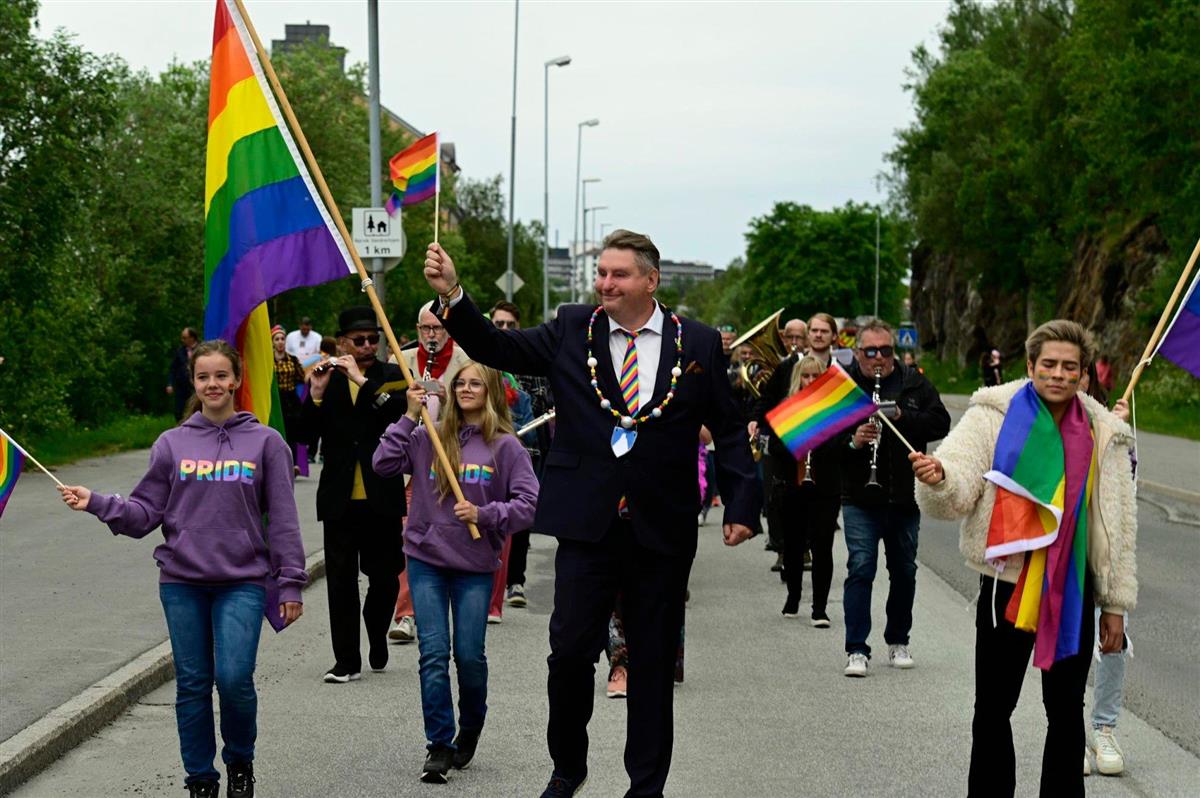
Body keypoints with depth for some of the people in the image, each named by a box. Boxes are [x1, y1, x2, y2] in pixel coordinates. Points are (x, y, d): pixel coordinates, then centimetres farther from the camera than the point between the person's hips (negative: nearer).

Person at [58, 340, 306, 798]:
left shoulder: (265, 442, 3)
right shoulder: (172, 443, 7)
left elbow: (282, 519, 2)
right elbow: (146, 513, 7)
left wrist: (290, 583, -1)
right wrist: (96, 503, -8)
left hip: (243, 581, -2)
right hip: (182, 581, 2)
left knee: (234, 678, -13)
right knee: (192, 684, 6)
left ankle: (240, 761, 15)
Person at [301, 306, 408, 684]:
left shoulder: (391, 376, 4)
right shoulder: (327, 378, 7)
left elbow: (400, 412, -16)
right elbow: (307, 433, 1)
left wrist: (361, 379, -18)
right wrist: (316, 395, -15)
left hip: (382, 494, -1)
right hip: (339, 496, 1)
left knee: (384, 576, 6)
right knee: (340, 578, 0)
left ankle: (377, 642, 30)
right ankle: (347, 660, 5)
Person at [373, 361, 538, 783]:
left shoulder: (506, 446, -2)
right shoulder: (429, 438, 4)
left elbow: (529, 504, -6)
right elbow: (384, 464, -5)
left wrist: (484, 514, -18)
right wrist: (409, 417, -6)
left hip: (476, 566, -1)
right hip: (426, 560, 1)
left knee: (469, 654, 3)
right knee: (434, 653, -4)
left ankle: (470, 731, 28)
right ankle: (439, 744, 2)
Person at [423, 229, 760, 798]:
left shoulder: (698, 345, 2)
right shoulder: (571, 330, 4)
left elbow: (728, 429, 7)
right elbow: (497, 348, -4)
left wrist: (743, 503, 0)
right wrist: (452, 295, -18)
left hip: (663, 531, 0)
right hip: (587, 523, 0)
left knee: (654, 663, 8)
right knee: (570, 649, -2)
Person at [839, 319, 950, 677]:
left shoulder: (914, 383, 5)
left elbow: (941, 422, -3)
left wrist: (902, 416, -17)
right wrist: (852, 441, -22)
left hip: (906, 496, 3)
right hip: (860, 497, -3)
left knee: (904, 571, 12)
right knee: (861, 568, -10)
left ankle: (898, 642, 28)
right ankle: (856, 650, -7)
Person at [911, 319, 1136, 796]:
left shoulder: (1102, 434, 4)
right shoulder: (995, 414, -3)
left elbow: (1119, 525, 10)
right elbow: (959, 491, -14)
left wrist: (1115, 604, 9)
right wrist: (938, 479, -38)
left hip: (1072, 589, 2)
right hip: (1007, 582, -2)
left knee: (1066, 710, 11)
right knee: (993, 709, 5)